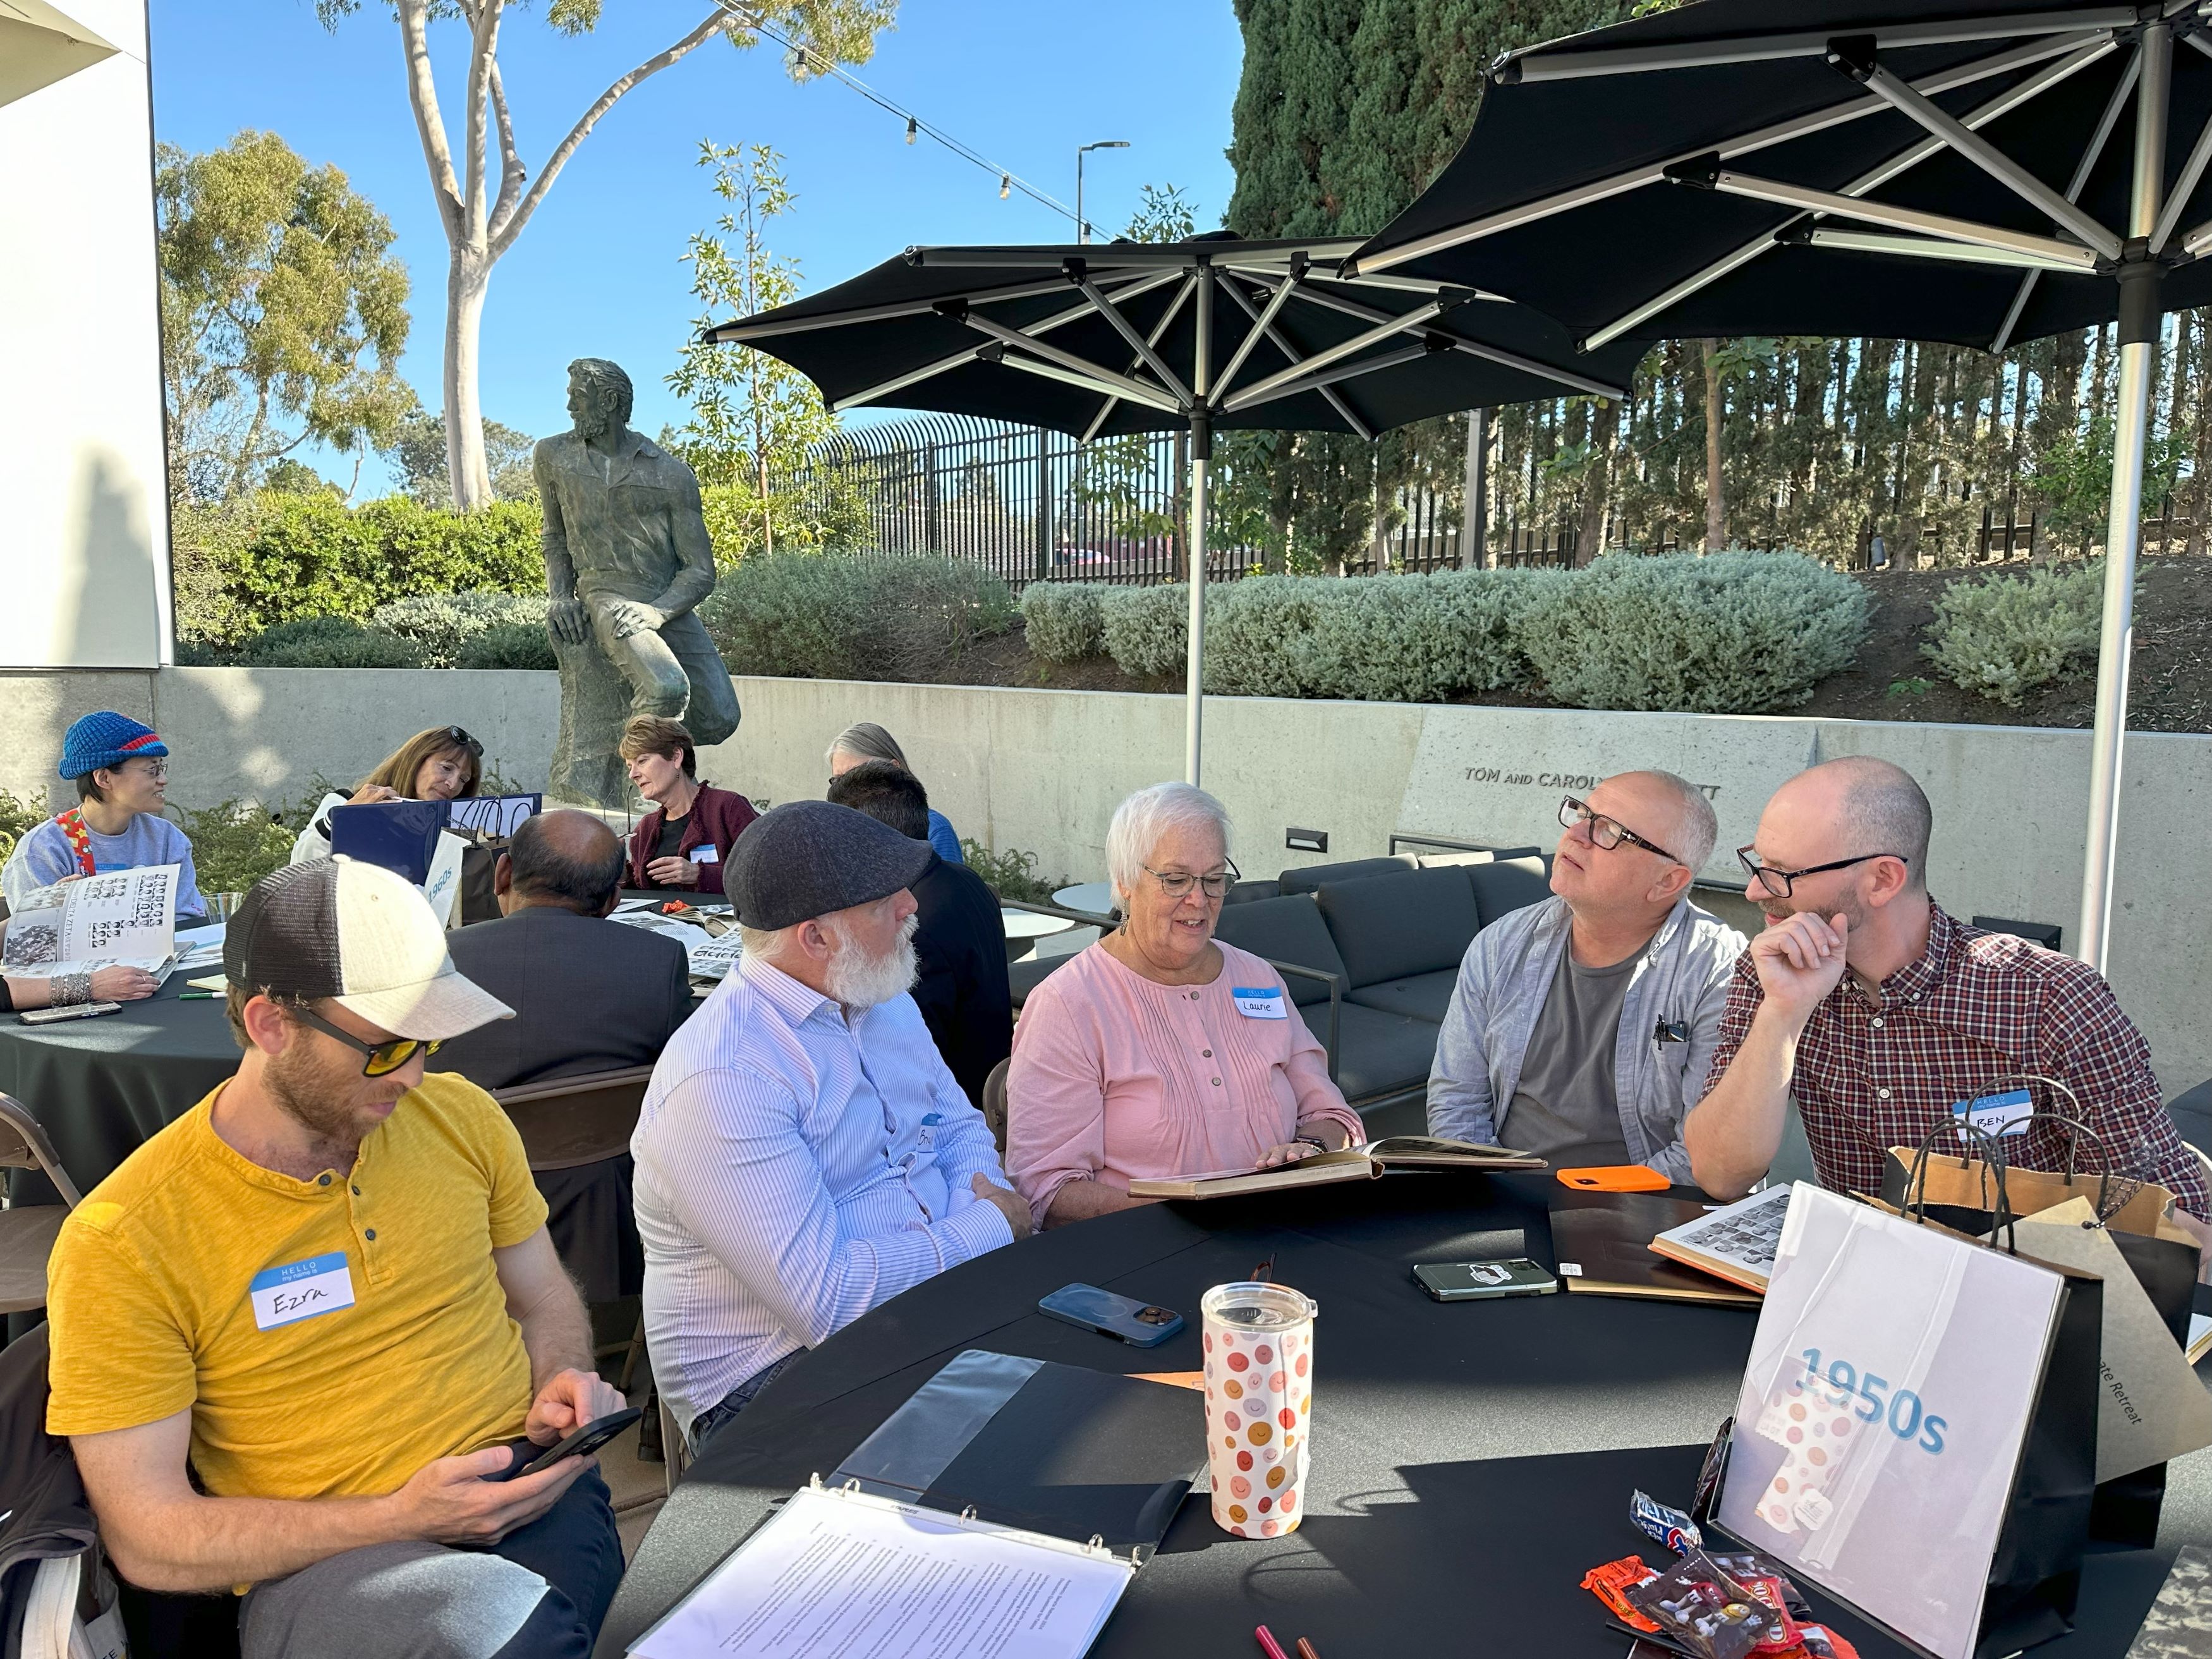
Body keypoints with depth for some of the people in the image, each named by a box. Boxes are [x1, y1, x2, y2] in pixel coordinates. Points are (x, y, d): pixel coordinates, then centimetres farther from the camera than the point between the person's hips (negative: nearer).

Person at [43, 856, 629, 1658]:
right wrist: (400, 1518, -18)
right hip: (319, 1563, -3)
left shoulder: (460, 1118, 5)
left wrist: (564, 1382, -3)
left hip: (526, 1492, 4)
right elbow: (149, 1539, -7)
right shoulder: (122, 1244, -8)